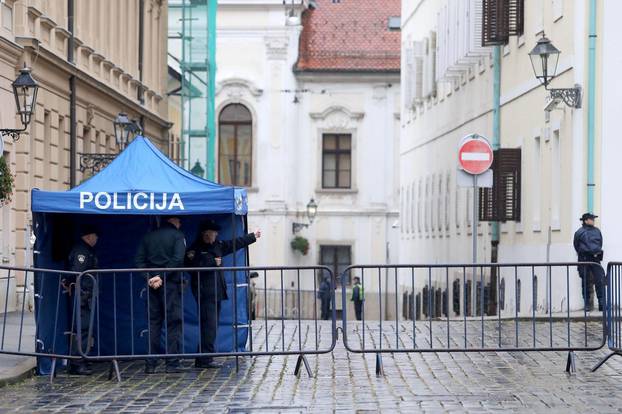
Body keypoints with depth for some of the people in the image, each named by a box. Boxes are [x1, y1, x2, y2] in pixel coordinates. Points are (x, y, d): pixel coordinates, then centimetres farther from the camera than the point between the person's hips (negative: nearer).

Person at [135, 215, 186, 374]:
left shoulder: (148, 237, 12)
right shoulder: (178, 236, -2)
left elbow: (139, 260, 3)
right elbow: (177, 260, -15)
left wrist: (148, 278, -4)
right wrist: (162, 277, -14)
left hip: (153, 285, 4)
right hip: (171, 284, -4)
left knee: (153, 323, 8)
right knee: (173, 323, 1)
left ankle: (150, 364, 6)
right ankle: (172, 363, -2)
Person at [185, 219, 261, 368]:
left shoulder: (217, 246, 17)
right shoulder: (195, 249, -6)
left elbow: (235, 243, 30)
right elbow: (192, 267, -21)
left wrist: (252, 237, 39)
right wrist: (213, 263, -14)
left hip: (216, 293, 8)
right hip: (205, 293, -8)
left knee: (212, 326, 7)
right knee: (209, 325, -14)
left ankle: (203, 359, 10)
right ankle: (204, 359, -13)